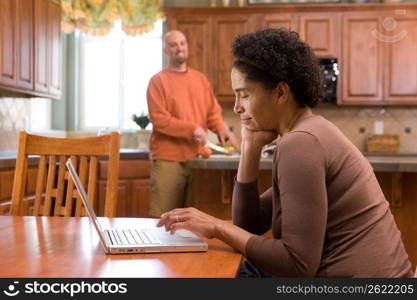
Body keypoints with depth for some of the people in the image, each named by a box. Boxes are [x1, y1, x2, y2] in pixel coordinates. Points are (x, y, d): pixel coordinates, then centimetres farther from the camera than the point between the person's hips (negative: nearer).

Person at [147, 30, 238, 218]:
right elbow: (159, 119, -11)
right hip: (168, 160, -5)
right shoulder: (158, 81, -2)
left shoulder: (201, 79, 14)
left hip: (197, 158, 5)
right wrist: (192, 129, -18)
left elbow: (213, 112, 13)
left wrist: (222, 129, -8)